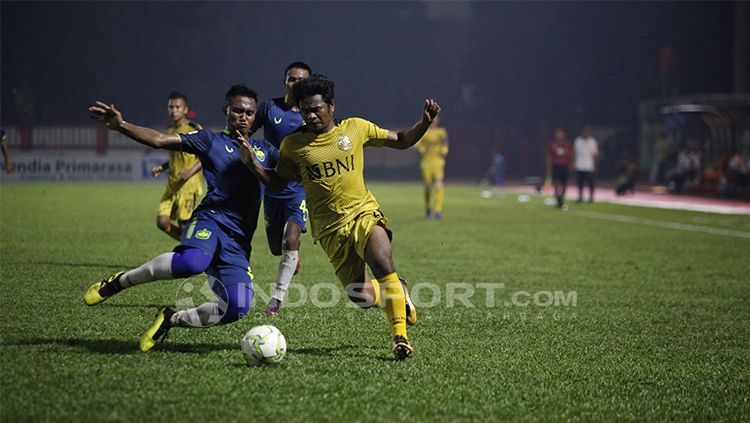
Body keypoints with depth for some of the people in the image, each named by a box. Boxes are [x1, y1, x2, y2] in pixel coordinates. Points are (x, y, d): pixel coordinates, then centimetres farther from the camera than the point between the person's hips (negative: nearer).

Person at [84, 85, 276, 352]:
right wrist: (121, 126, -14)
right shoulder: (211, 140, 9)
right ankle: (119, 281, -14)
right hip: (211, 219, -4)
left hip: (239, 241, 5)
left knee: (237, 309, -16)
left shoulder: (265, 150, 23)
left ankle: (171, 319, 10)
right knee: (193, 261, -39)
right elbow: (160, 140, -1)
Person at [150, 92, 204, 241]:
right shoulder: (169, 131, 14)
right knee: (162, 221, -3)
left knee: (184, 225, -9)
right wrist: (162, 167, 9)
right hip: (172, 184, 7)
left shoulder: (195, 129, -7)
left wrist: (191, 171, -22)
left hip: (190, 184, -7)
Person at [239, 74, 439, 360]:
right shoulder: (293, 144, 3)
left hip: (364, 213, -1)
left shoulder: (356, 128, 3)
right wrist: (252, 164, -3)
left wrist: (425, 122, -3)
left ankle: (400, 336, -19)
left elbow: (401, 141, 13)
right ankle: (395, 293, 32)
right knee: (362, 298, -3)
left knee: (383, 264, -29)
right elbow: (278, 181, 14)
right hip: (330, 228, 1)